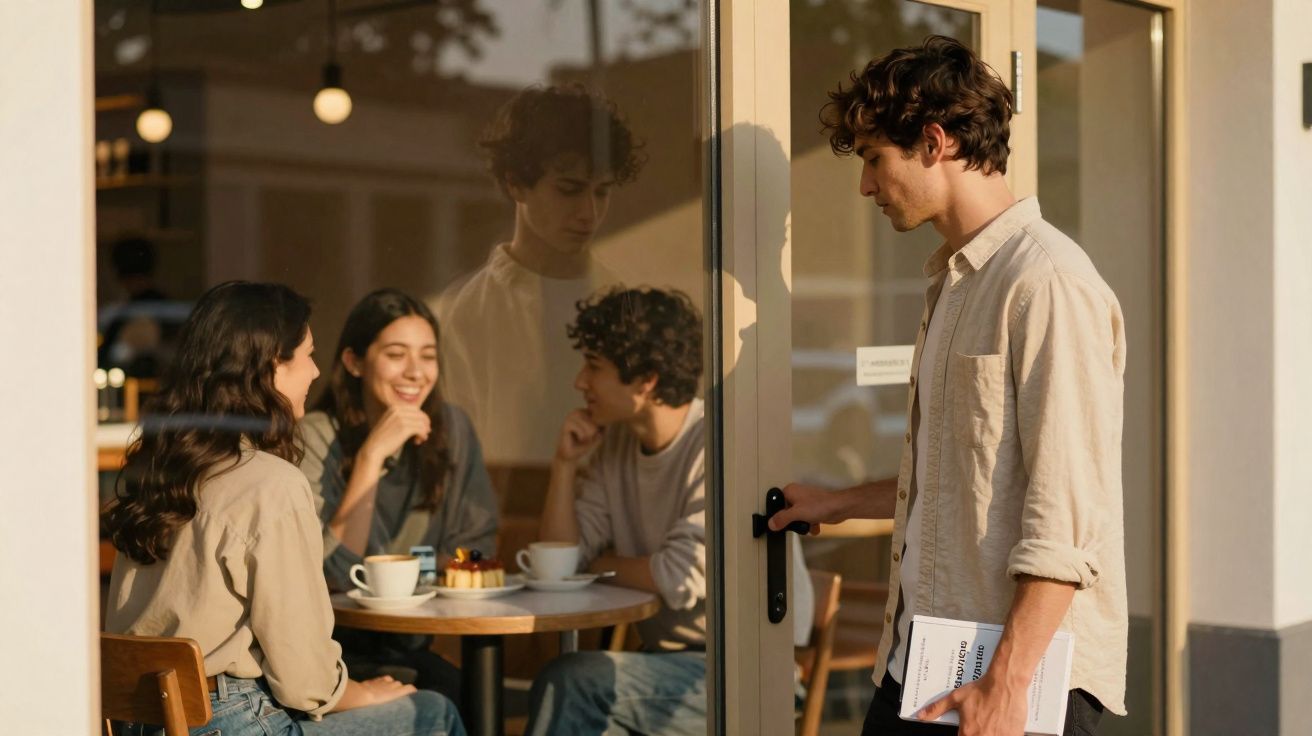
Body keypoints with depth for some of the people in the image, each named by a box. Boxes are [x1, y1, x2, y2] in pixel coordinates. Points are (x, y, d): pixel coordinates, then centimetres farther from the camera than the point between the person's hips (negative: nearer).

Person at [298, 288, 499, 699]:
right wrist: (371, 455, -24)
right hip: (333, 647, -5)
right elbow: (333, 576, -18)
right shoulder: (316, 438, -13)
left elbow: (476, 546, 8)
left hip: (407, 647, 5)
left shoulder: (450, 429, 3)